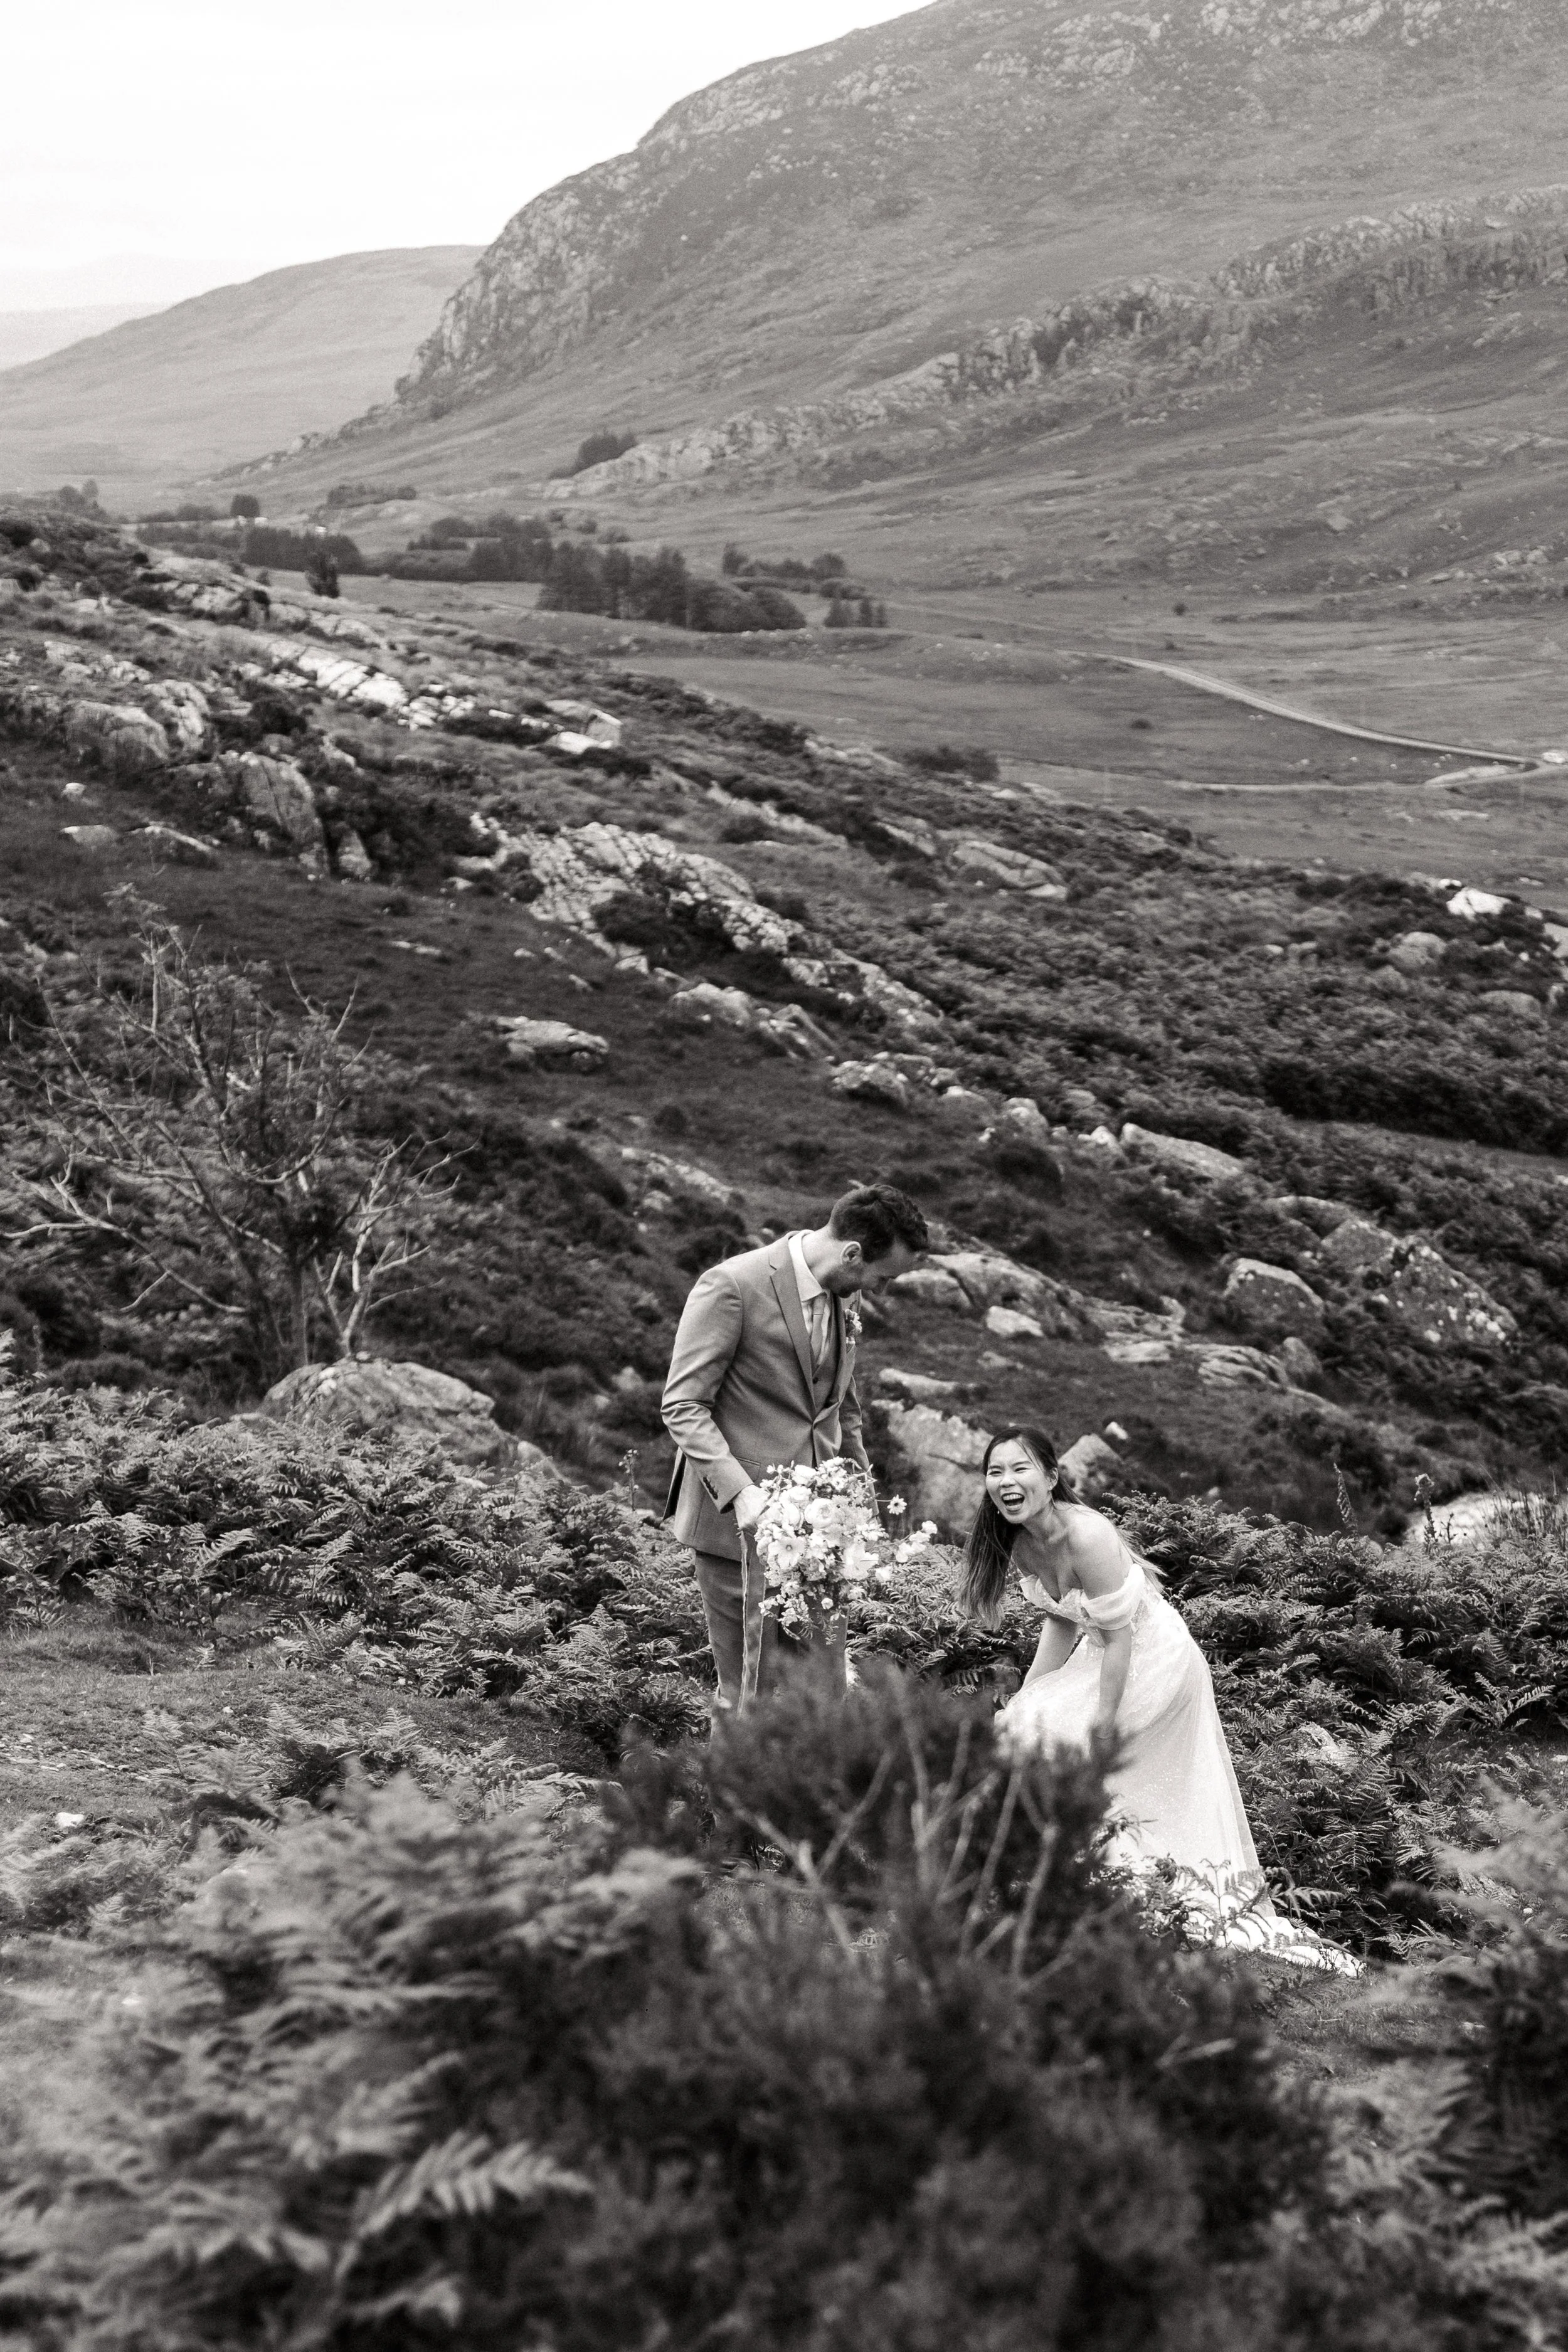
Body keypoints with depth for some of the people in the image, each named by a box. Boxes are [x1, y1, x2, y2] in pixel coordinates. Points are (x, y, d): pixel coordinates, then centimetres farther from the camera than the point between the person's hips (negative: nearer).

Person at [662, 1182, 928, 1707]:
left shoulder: (841, 1298, 10)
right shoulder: (732, 1287, -14)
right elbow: (683, 1406, -15)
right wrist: (740, 1491, -26)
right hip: (739, 1522, -7)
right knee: (753, 1689, -3)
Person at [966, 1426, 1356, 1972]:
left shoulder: (1086, 1537, -30)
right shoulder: (1019, 1541, -4)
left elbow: (1118, 1638, -26)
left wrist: (1103, 1722, -23)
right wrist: (1025, 1698, 4)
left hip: (1155, 1665, -8)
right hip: (1107, 1656, 8)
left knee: (1045, 1733, -11)